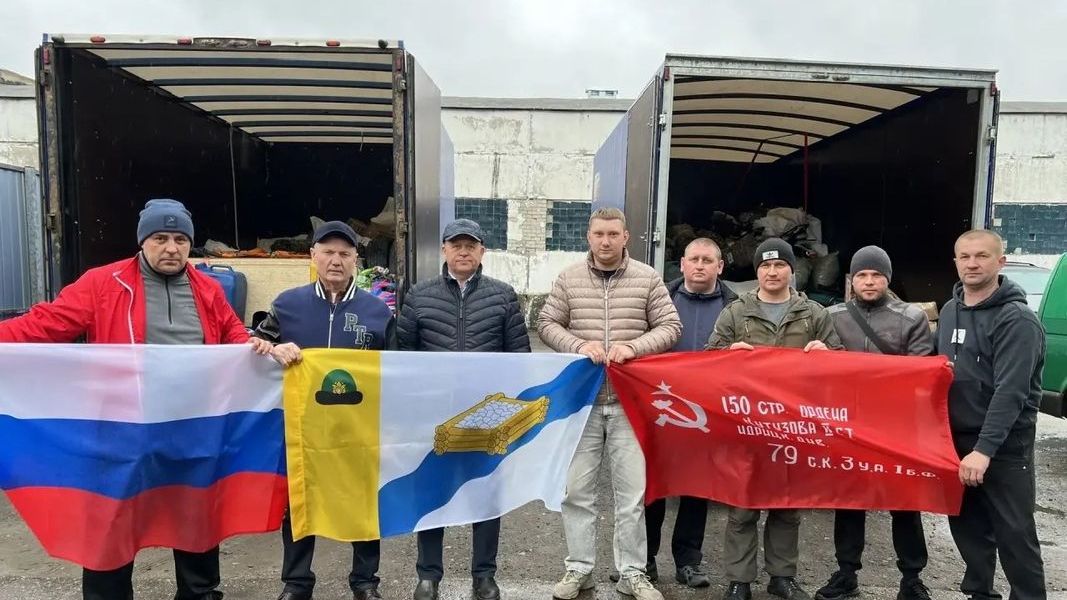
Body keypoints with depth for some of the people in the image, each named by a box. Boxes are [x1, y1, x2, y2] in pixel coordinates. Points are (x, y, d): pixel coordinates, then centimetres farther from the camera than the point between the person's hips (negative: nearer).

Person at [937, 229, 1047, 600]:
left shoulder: (1017, 320, -14)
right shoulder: (949, 311, 9)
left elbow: (1010, 392, -22)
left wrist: (984, 449, -29)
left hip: (1004, 449, -7)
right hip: (956, 441, 7)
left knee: (1014, 535, 1)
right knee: (966, 526, 16)